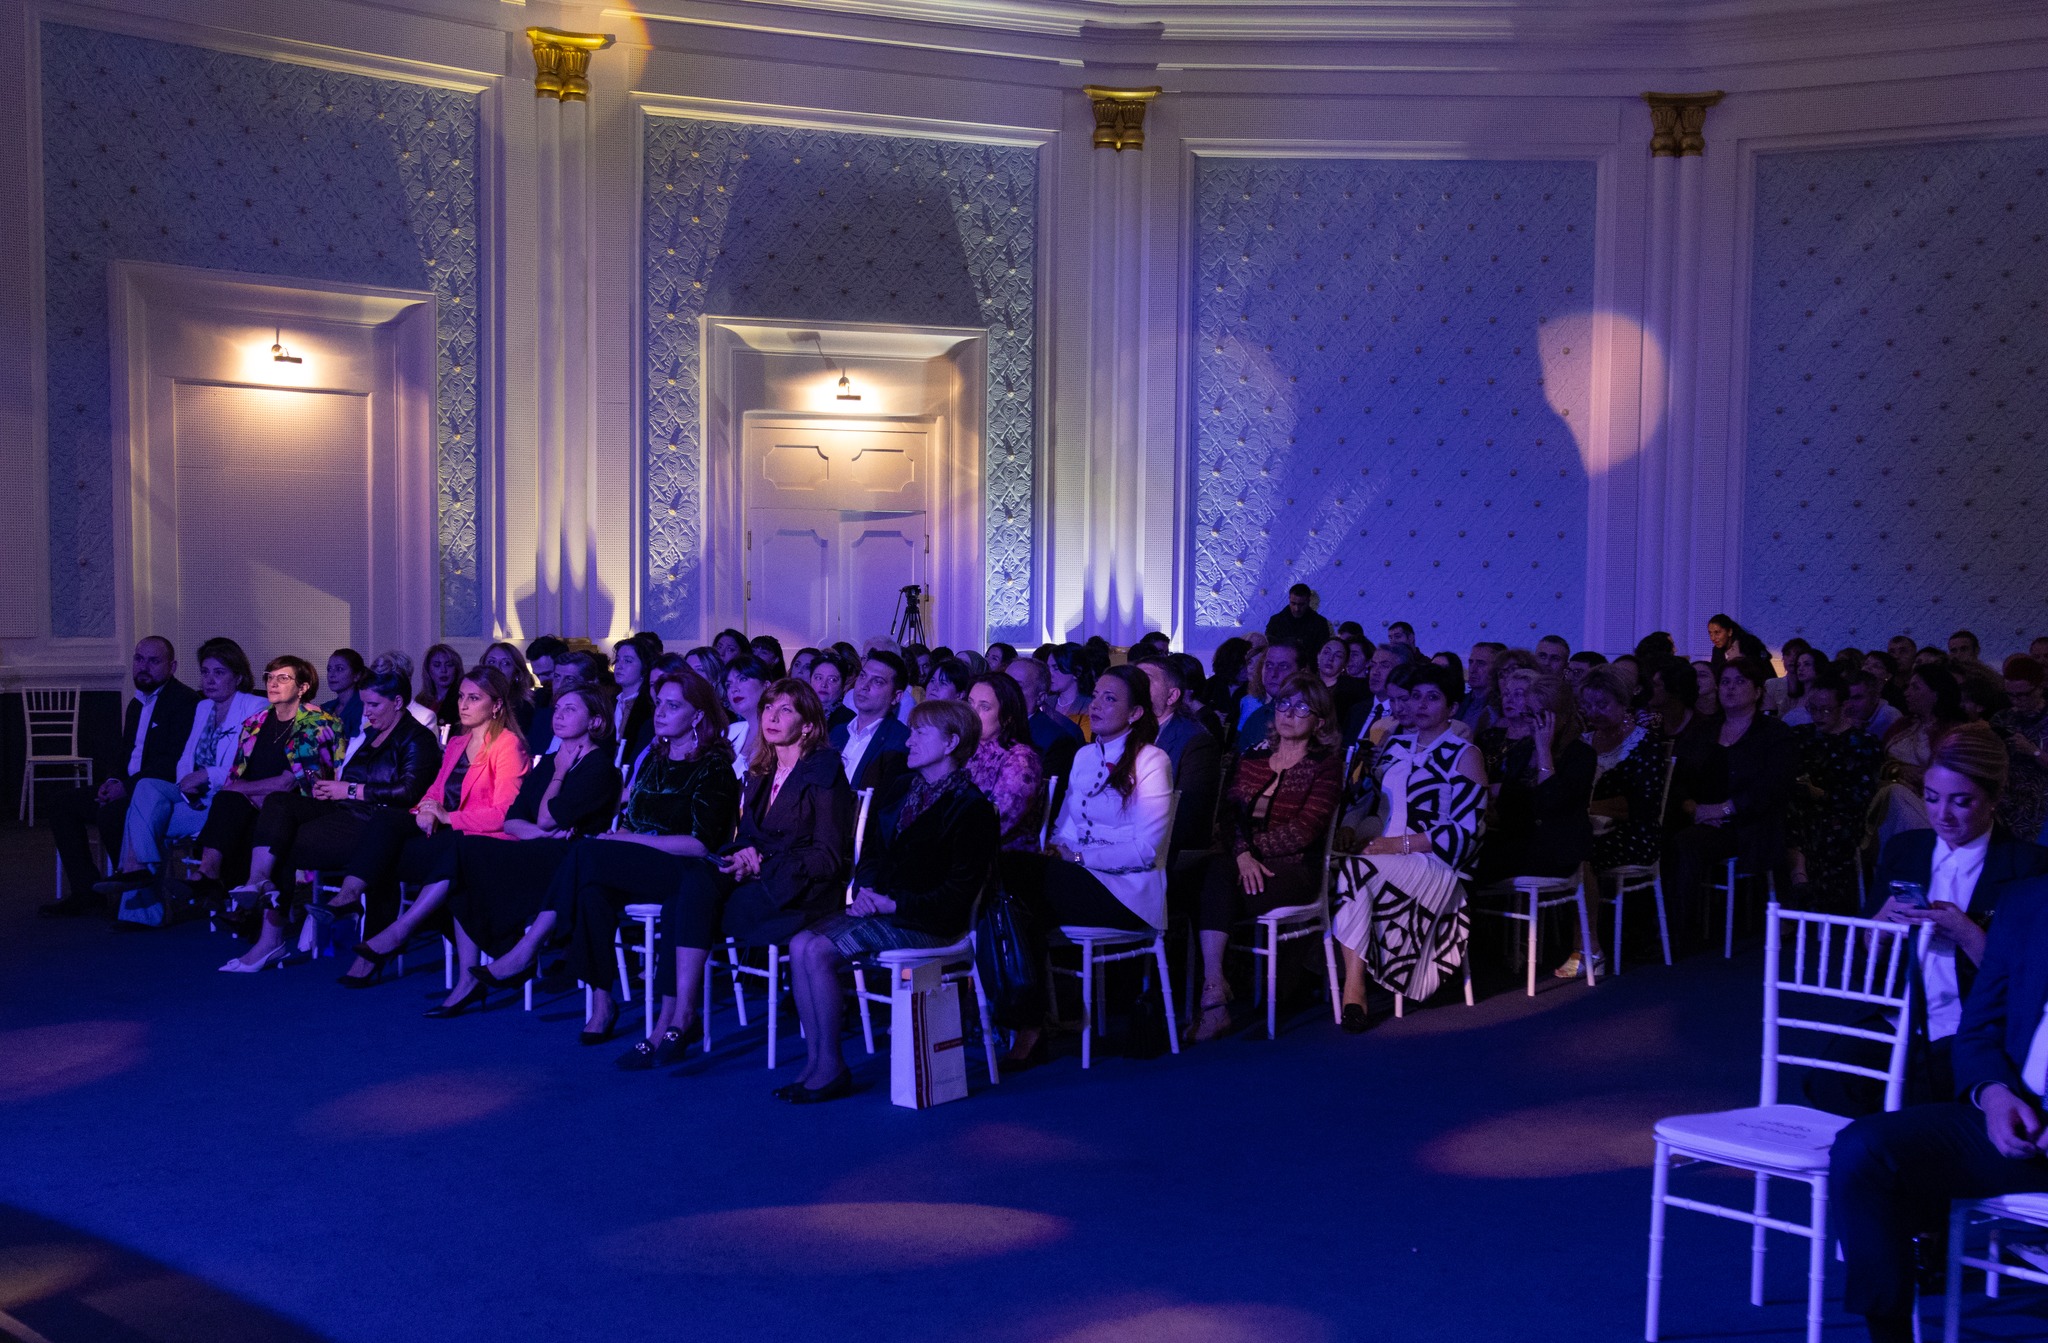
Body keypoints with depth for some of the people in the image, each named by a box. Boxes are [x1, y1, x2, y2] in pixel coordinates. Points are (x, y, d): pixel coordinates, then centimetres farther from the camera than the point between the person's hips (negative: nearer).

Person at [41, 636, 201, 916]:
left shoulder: (185, 701, -11)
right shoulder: (137, 704, 19)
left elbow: (176, 761, -20)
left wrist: (128, 787, -21)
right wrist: (113, 781, 0)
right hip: (127, 787, 10)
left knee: (110, 813, -33)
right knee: (59, 804, 1)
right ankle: (86, 892, 0)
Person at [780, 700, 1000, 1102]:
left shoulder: (972, 809, -8)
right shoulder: (897, 789, 16)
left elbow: (959, 892, -13)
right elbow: (870, 853, 19)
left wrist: (892, 904, -17)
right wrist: (865, 891, -3)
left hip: (926, 923, -8)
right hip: (876, 909, 8)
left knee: (818, 952, -23)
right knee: (800, 944, -16)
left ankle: (831, 1068, -13)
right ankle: (814, 1062, -13)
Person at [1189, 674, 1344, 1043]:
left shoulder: (1325, 764, 4)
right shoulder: (1254, 757, 18)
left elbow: (1305, 829, -7)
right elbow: (1230, 812, 4)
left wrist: (1250, 846, -9)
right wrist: (1242, 855, -15)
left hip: (1294, 868, -4)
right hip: (1244, 863, 4)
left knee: (1217, 889, -31)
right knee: (1215, 875, -33)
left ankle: (1211, 989, -23)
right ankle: (1214, 988, -38)